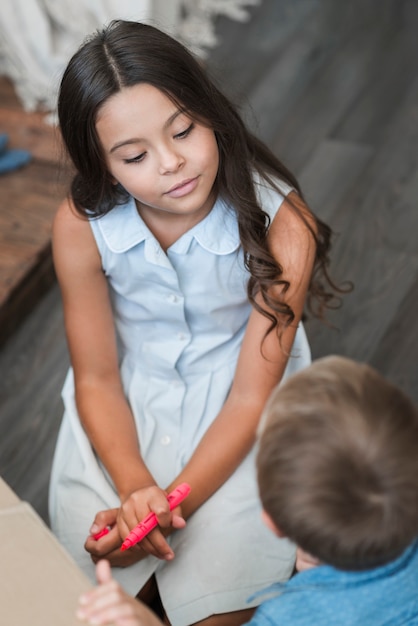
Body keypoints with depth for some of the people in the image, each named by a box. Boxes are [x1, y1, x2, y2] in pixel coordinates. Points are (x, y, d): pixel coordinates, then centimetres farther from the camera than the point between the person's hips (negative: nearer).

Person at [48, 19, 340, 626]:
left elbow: (251, 397, -19)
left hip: (235, 413, -1)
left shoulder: (281, 225, -26)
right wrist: (135, 488, -25)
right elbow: (97, 379, -9)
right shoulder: (82, 228, -20)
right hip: (128, 401, 2)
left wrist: (169, 504, -28)